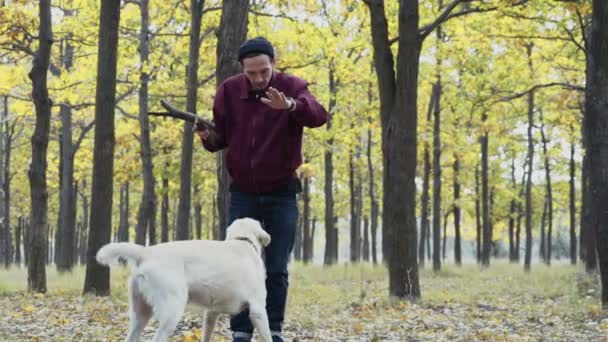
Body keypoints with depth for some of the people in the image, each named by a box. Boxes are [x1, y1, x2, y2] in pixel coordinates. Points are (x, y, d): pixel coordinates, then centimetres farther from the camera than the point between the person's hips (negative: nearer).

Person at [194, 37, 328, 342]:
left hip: (281, 193, -2)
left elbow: (319, 116, -33)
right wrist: (208, 137, -19)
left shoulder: (291, 87, -12)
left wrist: (290, 105, -53)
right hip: (243, 192, 2)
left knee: (277, 269, 2)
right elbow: (222, 137, 5)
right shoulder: (228, 91, -4)